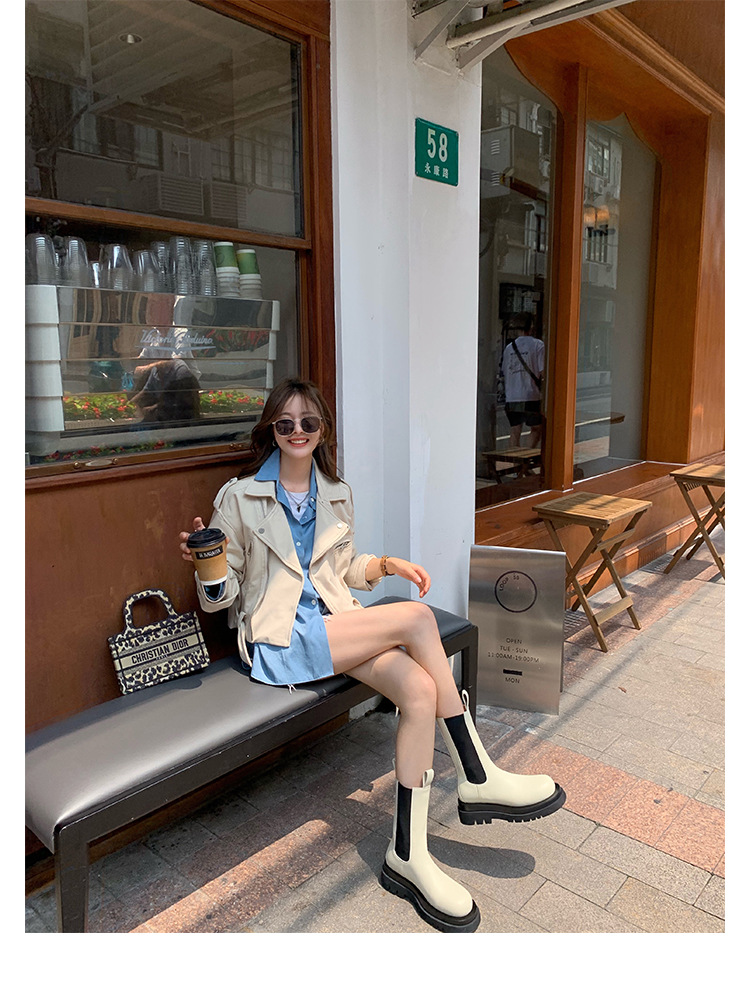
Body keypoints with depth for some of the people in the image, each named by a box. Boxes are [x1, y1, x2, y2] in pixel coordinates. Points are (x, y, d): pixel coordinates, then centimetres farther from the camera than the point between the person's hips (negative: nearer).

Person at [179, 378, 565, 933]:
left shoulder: (337, 496, 15)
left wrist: (386, 565, 5)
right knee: (417, 618, -25)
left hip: (336, 623, 6)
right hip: (279, 639, -5)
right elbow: (221, 597, 1)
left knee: (420, 690, -24)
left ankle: (408, 856, -10)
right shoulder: (239, 497, 0)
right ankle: (478, 780, -13)